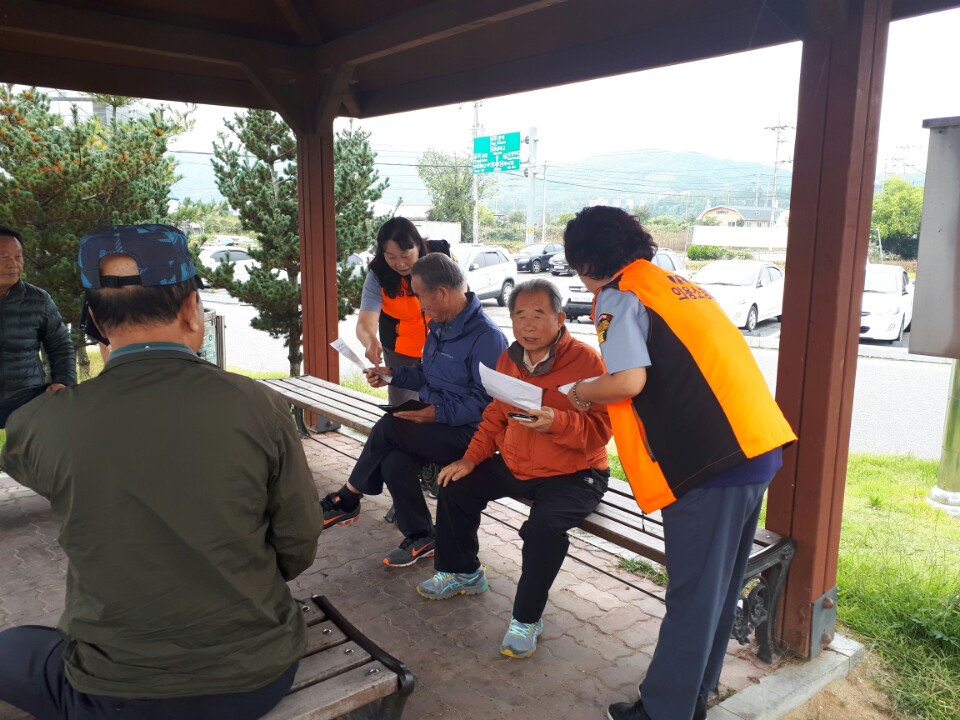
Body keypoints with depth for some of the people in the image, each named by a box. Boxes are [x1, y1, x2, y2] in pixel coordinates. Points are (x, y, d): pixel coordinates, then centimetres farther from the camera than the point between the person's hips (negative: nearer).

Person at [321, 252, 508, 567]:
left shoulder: (486, 336, -18)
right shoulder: (439, 326, 10)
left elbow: (485, 400, -21)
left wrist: (437, 413, -25)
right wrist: (393, 374, 8)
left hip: (467, 432, -8)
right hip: (436, 418, 8)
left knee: (389, 427, -20)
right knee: (394, 462, -19)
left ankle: (347, 500, 3)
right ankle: (419, 538, 1)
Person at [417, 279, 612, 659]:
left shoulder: (586, 360, -19)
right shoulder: (509, 358, 3)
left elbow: (601, 429, -22)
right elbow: (496, 415, 14)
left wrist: (556, 422, -39)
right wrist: (471, 458, 4)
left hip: (572, 474, -7)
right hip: (513, 465, 7)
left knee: (545, 525, -33)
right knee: (455, 487, 7)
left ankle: (527, 619, -8)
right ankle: (462, 572, 29)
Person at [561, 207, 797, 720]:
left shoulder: (618, 296, -4)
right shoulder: (677, 284, 22)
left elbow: (630, 380, -18)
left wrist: (583, 392, 2)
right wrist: (605, 397, 23)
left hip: (711, 458, -9)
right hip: (757, 447, 9)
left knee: (693, 595, 3)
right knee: (718, 590, 18)